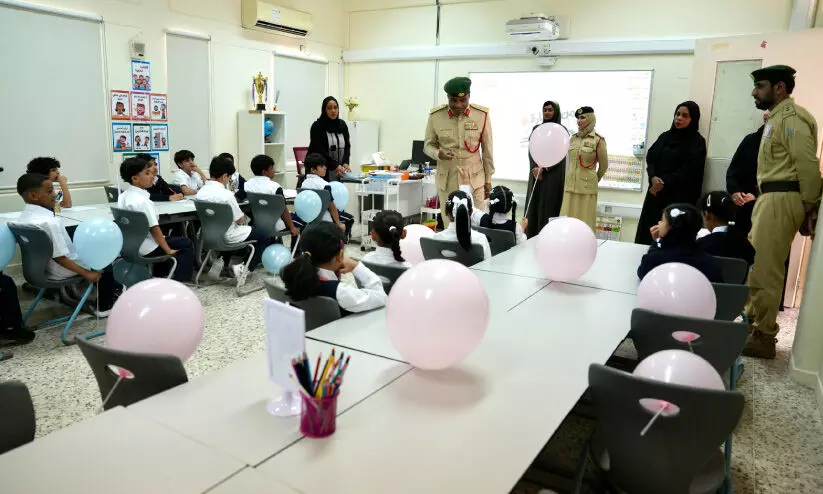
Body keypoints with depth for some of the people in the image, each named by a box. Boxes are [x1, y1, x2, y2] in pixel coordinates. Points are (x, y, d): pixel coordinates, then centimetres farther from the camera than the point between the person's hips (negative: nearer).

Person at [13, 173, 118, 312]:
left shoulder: (21, 219, -3)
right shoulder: (49, 222, -30)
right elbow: (60, 258, -27)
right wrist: (87, 274, -19)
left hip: (40, 267, 9)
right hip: (60, 271, -9)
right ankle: (105, 305, 24)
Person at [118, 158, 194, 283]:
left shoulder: (123, 196, 4)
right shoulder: (143, 201, -24)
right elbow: (154, 229, -23)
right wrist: (168, 251, -13)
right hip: (145, 249, -9)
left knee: (168, 239, 32)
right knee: (186, 244, 2)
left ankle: (159, 274, 36)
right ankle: (179, 280, 4)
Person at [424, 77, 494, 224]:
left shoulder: (482, 115, -6)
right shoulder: (435, 115, -6)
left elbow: (487, 150, 3)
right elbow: (428, 145, 6)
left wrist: (488, 179, 7)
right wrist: (438, 154, -18)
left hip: (474, 178, 0)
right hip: (446, 179, 1)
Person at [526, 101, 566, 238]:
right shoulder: (536, 129, 12)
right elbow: (531, 150, 6)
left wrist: (543, 169, -15)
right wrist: (535, 169, -11)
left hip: (553, 175, -4)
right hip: (535, 173, 4)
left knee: (549, 207, -5)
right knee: (533, 206, 2)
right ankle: (531, 238, 6)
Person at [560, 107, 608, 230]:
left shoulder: (598, 140, -6)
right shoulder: (573, 138, 9)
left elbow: (604, 165, 3)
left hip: (587, 186, -5)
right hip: (570, 185, 5)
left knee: (585, 221, 0)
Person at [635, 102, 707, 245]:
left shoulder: (697, 142, -1)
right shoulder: (665, 136, 15)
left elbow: (688, 171, -10)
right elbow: (650, 158, 6)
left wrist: (663, 183, -12)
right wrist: (653, 177, -12)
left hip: (679, 197, -5)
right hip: (656, 193, 5)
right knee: (647, 233, 1)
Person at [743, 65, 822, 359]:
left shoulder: (791, 117, -12)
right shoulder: (778, 118, 20)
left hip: (782, 199, -11)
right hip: (770, 198, 11)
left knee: (765, 270, -7)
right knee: (754, 265, 17)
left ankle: (763, 337, 3)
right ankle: (753, 323, 28)